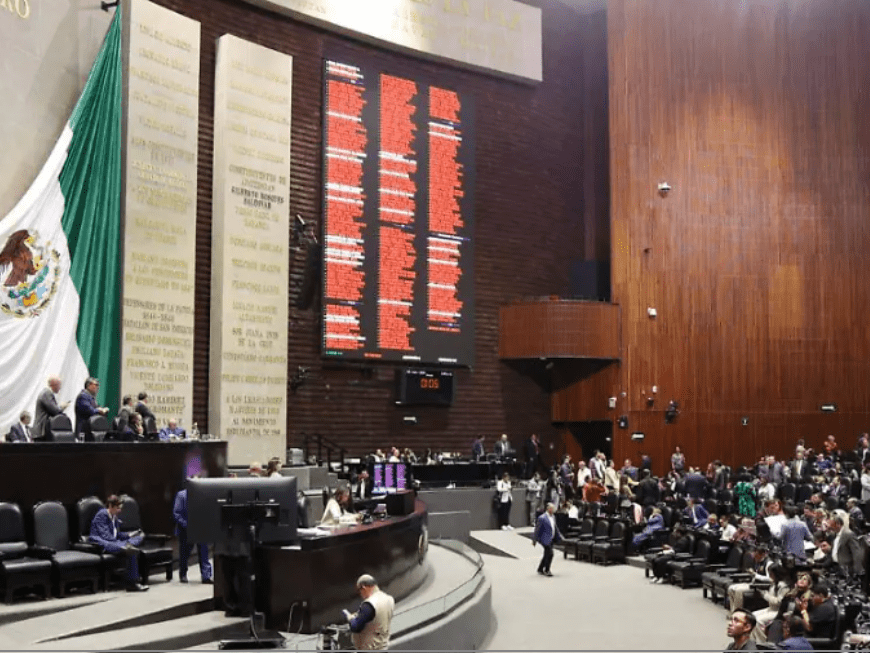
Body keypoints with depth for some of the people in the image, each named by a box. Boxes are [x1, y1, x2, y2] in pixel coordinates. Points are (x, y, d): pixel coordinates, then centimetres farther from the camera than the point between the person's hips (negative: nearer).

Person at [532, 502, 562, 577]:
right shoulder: (542, 518, -15)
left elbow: (555, 528, 23)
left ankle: (540, 569, 24)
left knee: (547, 555, 12)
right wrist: (534, 540, -10)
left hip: (551, 539, 8)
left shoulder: (553, 517, 11)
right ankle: (546, 570, 0)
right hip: (545, 539, -8)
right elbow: (537, 529, -12)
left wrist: (559, 536, 17)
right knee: (550, 554, -12)